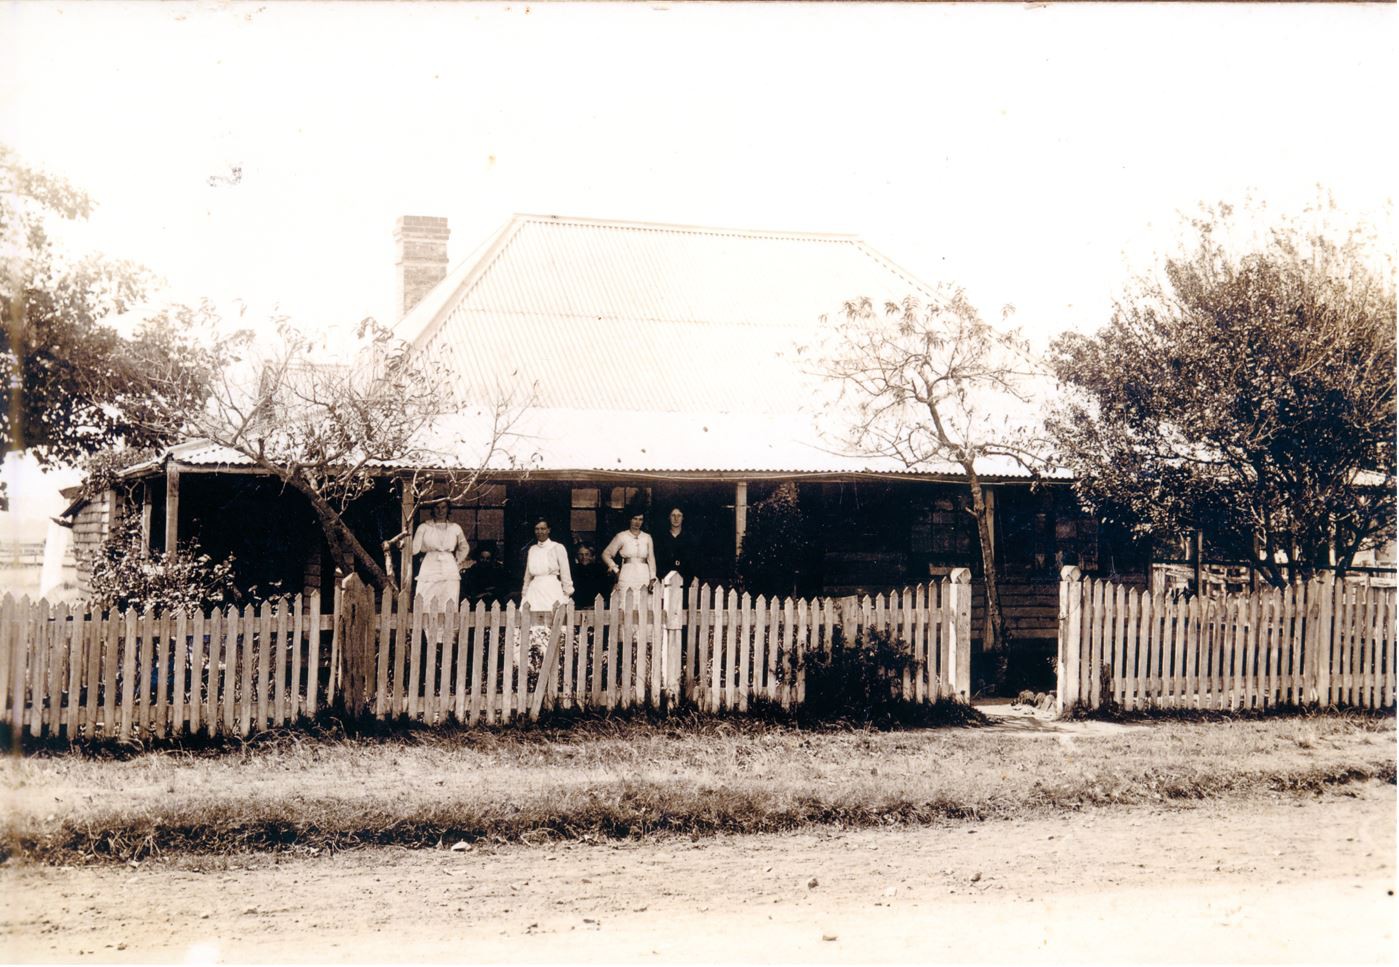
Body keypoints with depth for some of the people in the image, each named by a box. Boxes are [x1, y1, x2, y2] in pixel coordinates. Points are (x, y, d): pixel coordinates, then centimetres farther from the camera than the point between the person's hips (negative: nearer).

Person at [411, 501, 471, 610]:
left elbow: (464, 548, 24)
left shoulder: (455, 528, 12)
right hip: (429, 572, -2)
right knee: (427, 607, -8)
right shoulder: (424, 527, 6)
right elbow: (414, 549, -5)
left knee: (449, 608, -4)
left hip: (450, 573, 2)